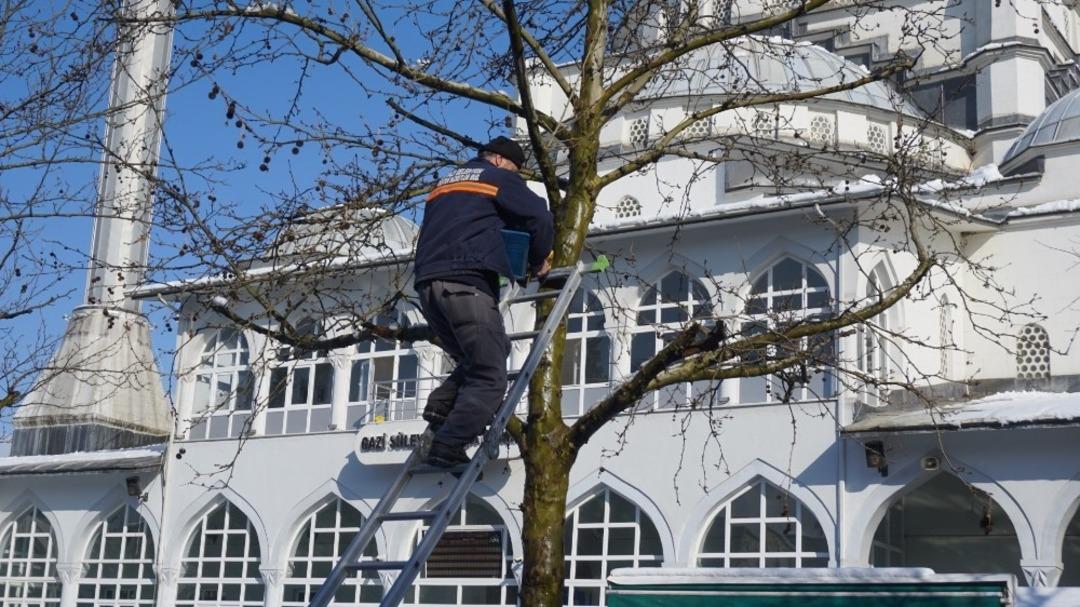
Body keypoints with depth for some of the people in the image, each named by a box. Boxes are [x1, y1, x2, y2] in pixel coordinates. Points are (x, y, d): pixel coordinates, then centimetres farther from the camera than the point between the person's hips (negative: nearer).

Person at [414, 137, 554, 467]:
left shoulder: (445, 184, 31)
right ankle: (448, 446, -18)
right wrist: (538, 260, 17)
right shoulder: (499, 178, 10)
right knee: (489, 378, -7)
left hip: (427, 284, 8)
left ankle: (441, 406, -1)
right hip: (467, 282, -7)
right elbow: (539, 218, -1)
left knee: (477, 362, 21)